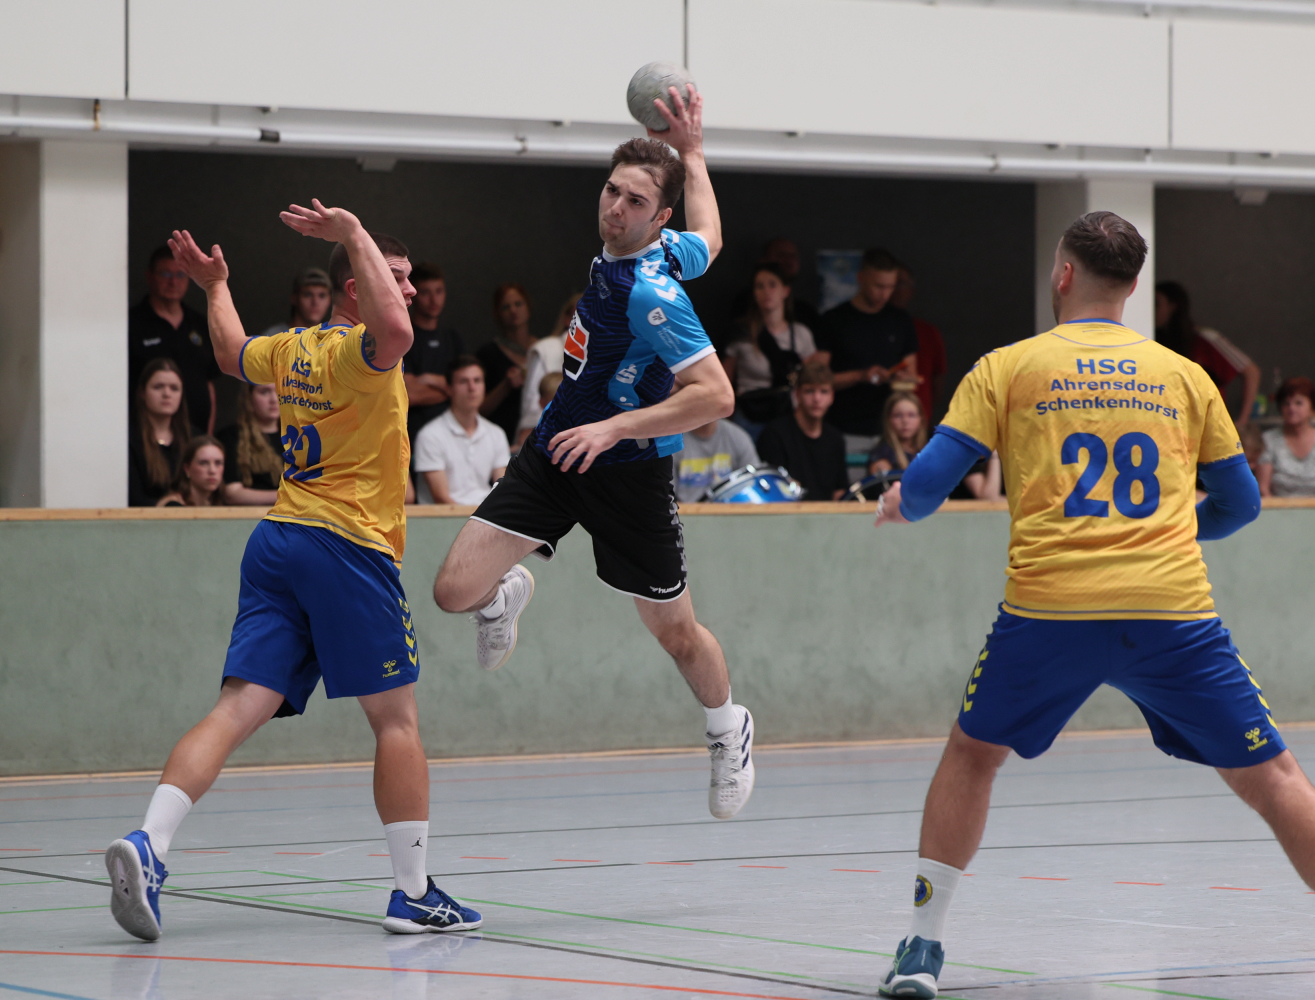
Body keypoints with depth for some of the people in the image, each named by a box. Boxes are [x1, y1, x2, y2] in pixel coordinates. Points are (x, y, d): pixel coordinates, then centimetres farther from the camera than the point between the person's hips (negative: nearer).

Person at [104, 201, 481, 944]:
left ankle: (148, 846, -20)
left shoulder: (291, 349, 15)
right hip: (348, 547, -7)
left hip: (277, 543, 7)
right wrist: (355, 234, -23)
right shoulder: (359, 350, -9)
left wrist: (216, 288, 55)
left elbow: (233, 353, 37)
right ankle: (415, 894, 7)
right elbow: (394, 332, -34)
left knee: (240, 710, -2)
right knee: (397, 717, 4)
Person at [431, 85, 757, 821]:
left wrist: (615, 428, -33)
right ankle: (510, 592, 29)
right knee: (456, 591, -7)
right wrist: (692, 154, 26)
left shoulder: (652, 292, -26)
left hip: (630, 472, -6)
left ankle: (730, 731, 39)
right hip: (556, 450, 6)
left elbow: (715, 395, -32)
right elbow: (710, 239, 20)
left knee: (675, 632, 10)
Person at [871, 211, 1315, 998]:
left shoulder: (1008, 367, 9)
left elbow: (929, 481, 4)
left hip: (1050, 608, 0)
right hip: (1172, 609, 0)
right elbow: (1239, 503, 20)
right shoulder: (1185, 376, 15)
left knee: (972, 755, 22)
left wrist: (900, 506, 27)